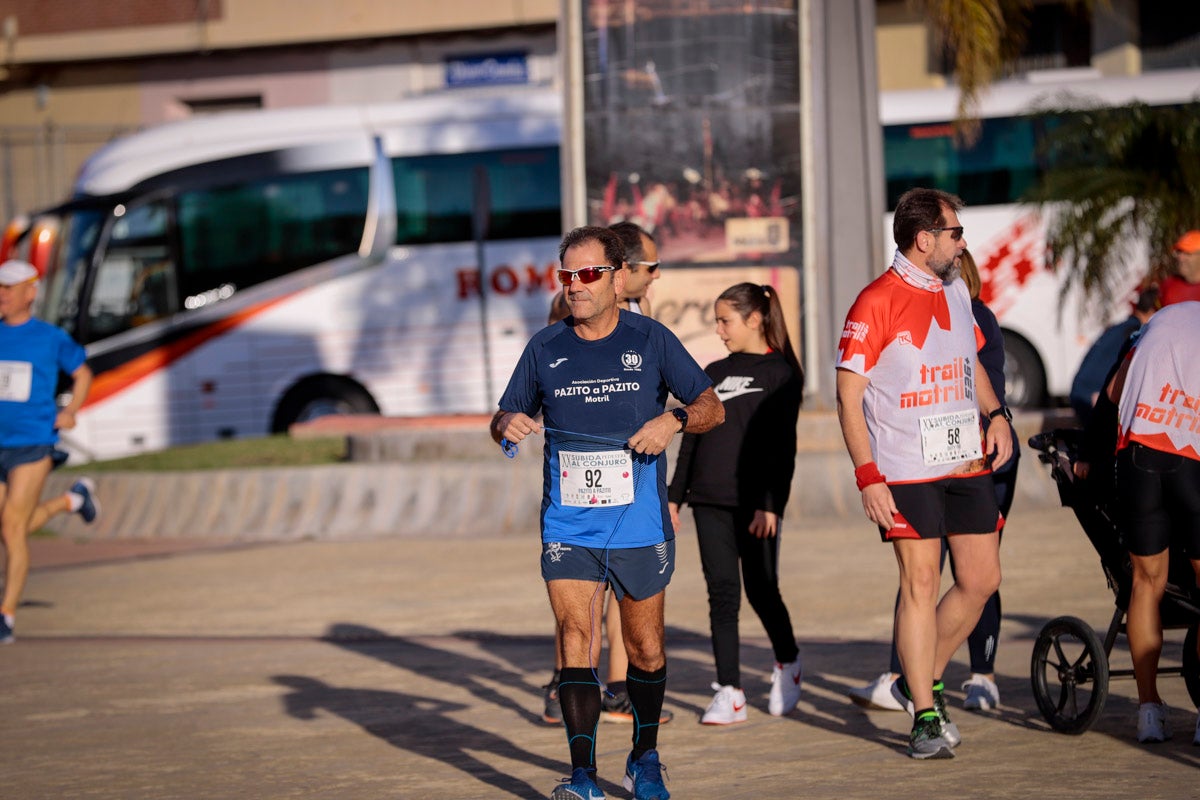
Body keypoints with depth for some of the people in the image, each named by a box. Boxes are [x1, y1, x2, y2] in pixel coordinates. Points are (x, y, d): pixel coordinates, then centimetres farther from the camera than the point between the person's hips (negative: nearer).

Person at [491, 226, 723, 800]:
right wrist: (507, 425, -11)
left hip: (640, 526, 0)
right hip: (567, 529, 0)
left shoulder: (651, 340, 1)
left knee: (646, 650, 10)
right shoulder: (545, 347, 5)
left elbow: (712, 407, 2)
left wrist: (676, 419, -19)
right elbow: (502, 421, 13)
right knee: (576, 639, -13)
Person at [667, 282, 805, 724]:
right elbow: (692, 439, 17)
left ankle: (787, 664, 28)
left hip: (754, 503, -4)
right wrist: (674, 496, 12)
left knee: (761, 591, 1)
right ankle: (728, 692, -1)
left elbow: (783, 445, -8)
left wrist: (771, 504, -15)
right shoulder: (714, 373, 15)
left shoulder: (780, 373, -2)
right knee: (722, 593, -1)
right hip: (710, 502, 4)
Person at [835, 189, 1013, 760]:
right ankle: (926, 715, 3)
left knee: (981, 579, 5)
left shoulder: (956, 293, 12)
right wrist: (867, 477, -17)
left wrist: (996, 414, 8)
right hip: (905, 471, -7)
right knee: (921, 583, -6)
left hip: (966, 463, 7)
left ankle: (921, 680, 24)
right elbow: (848, 395, -11)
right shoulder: (876, 304, -11)